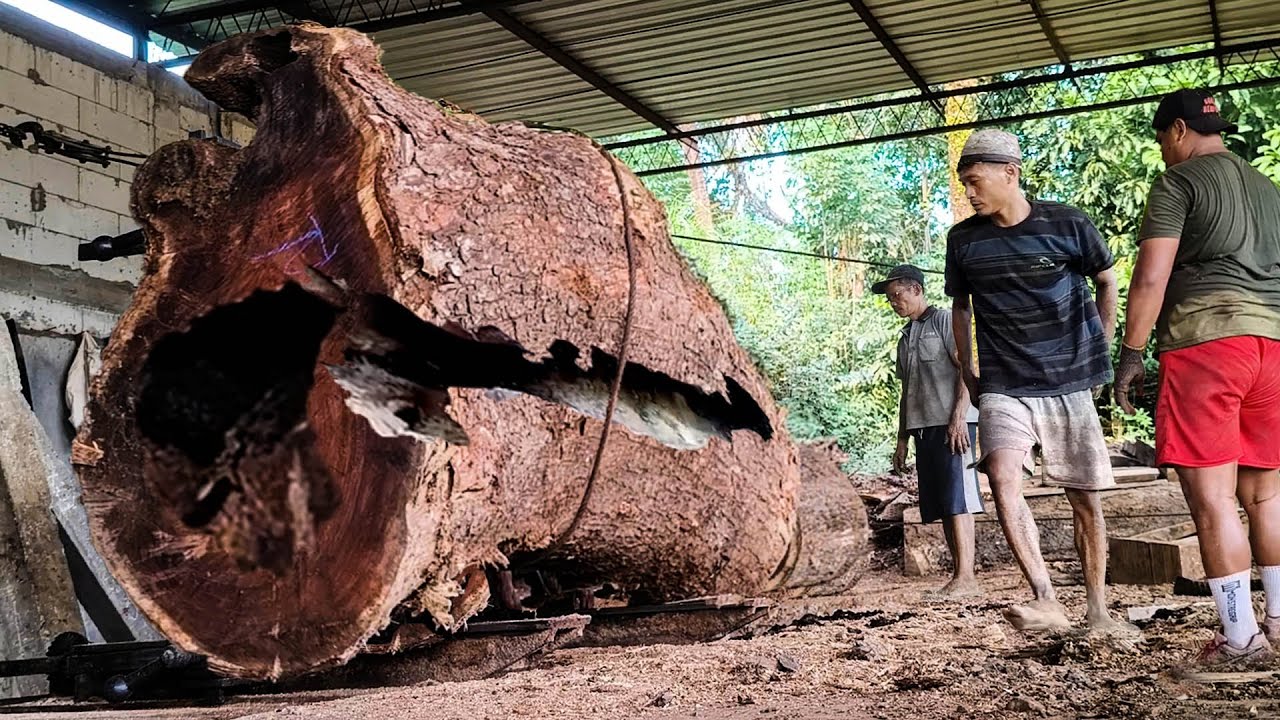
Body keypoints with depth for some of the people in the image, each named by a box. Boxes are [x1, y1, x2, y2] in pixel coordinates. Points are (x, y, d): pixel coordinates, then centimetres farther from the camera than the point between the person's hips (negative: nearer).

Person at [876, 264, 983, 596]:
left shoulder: (944, 321, 0)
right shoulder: (905, 337, 23)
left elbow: (966, 369, -9)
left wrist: (958, 418, -18)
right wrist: (902, 439, 18)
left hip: (951, 423, -7)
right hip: (922, 427, 8)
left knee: (956, 500, -12)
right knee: (940, 505, 4)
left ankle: (966, 577, -15)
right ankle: (958, 576, 6)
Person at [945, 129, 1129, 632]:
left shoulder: (1067, 225, -4)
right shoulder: (963, 240, 2)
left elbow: (1106, 282, 13)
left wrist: (1101, 348, 10)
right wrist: (967, 371, 13)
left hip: (1070, 383, 0)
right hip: (1004, 388, 1)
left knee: (1085, 498, 4)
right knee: (1002, 475, -25)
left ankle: (1098, 612, 19)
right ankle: (1046, 601, -27)